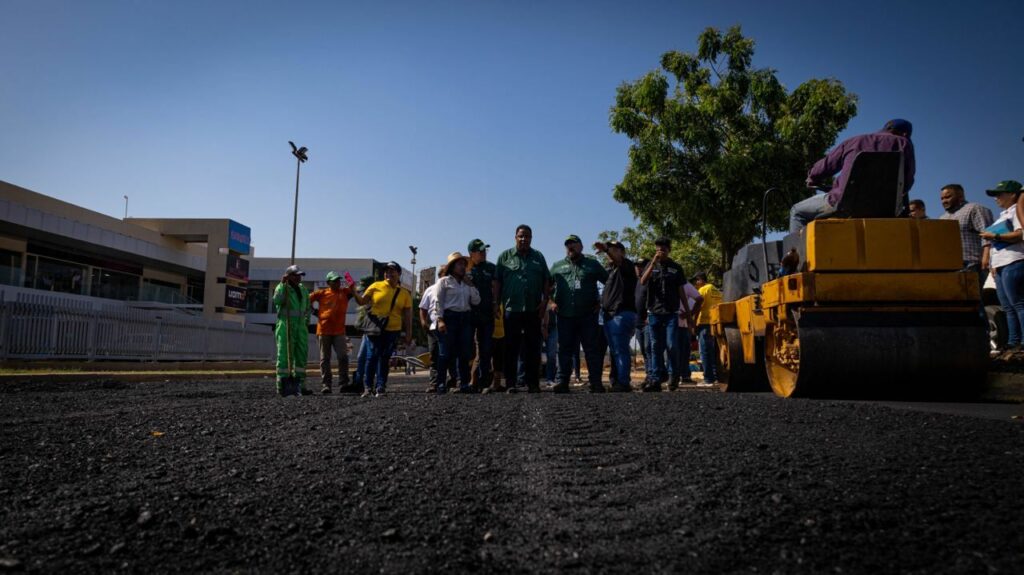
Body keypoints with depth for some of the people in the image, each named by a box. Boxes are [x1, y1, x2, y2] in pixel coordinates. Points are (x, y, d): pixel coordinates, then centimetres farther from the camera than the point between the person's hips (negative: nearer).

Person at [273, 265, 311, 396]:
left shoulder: (303, 289, 16)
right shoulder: (282, 288, -2)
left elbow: (308, 307, 27)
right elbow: (277, 300, -24)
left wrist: (307, 321, 16)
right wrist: (283, 284, -23)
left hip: (301, 327, 7)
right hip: (285, 327, -7)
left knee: (301, 357, 8)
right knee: (284, 356, -7)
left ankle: (299, 385, 14)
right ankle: (283, 386, -6)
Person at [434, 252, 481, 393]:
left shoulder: (467, 284, 20)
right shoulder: (444, 281, 5)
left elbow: (476, 301, 10)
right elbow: (438, 302, -2)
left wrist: (471, 285, 5)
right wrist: (440, 320, -12)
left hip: (465, 318, 5)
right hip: (450, 317, -5)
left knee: (465, 353, 2)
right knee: (446, 353, -7)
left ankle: (464, 384, 7)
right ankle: (440, 383, -2)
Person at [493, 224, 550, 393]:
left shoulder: (538, 257, 14)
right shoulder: (505, 256, 8)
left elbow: (546, 281, 11)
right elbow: (497, 281, 4)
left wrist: (544, 301, -1)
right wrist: (496, 303, -3)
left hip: (534, 310, 2)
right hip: (511, 309, -2)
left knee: (533, 348, 5)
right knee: (511, 348, 1)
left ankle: (533, 384, 11)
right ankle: (511, 383, 5)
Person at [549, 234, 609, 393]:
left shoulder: (593, 264, 11)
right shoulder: (557, 266, 15)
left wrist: (602, 301, 3)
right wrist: (550, 302, 3)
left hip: (588, 316, -1)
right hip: (565, 316, 1)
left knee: (592, 349, 0)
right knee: (564, 350, 3)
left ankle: (595, 383, 4)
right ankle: (562, 382, 6)